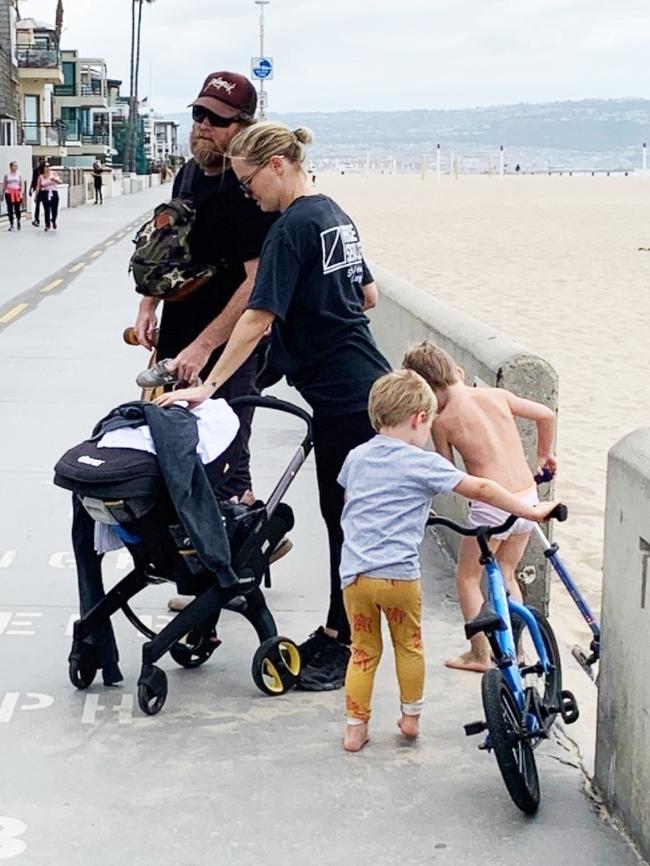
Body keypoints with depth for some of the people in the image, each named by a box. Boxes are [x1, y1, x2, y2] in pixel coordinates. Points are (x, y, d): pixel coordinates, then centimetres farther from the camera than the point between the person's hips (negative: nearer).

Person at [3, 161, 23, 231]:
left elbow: (21, 185, 7)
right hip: (9, 193, 0)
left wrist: (21, 193, -4)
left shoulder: (18, 174, 6)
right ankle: (11, 225, 6)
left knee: (17, 209, 0)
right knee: (10, 209, -1)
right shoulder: (7, 175, 4)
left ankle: (18, 221, 24)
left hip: (17, 193, 0)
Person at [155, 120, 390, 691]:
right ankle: (335, 634, 22)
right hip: (364, 385, 9)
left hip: (343, 398, -9)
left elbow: (259, 317, -20)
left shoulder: (292, 228, -16)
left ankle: (343, 647, 6)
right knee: (342, 516, 14)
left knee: (346, 521, -2)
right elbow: (368, 297, 19)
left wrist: (208, 386, -19)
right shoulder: (334, 214, 12)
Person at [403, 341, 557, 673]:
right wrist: (544, 455, 26)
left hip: (491, 507, -5)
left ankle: (480, 654, 18)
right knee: (506, 575, 24)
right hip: (528, 497, 6)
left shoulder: (442, 422, -4)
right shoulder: (497, 395, 6)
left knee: (467, 578, 15)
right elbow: (546, 416, 11)